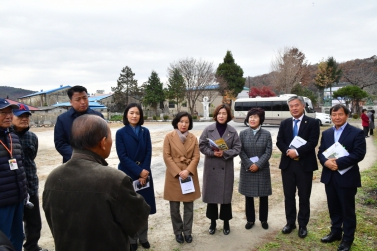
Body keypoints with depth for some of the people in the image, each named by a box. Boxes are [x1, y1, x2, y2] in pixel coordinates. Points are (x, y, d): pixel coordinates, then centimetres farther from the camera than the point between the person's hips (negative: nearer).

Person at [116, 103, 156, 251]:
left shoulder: (145, 132, 4)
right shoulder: (120, 133, -5)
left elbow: (149, 153, 0)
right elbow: (122, 156, -11)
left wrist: (144, 173, -11)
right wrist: (139, 171, -16)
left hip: (144, 174, 3)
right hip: (128, 175, -2)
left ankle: (143, 238, 26)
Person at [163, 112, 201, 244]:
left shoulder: (193, 138, 4)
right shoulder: (169, 137, -4)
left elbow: (196, 157, 0)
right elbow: (167, 156, -8)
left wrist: (188, 171, -15)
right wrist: (178, 172, -15)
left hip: (190, 175, 2)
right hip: (174, 176, -2)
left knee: (189, 206, 10)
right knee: (174, 207, 8)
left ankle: (187, 232, 26)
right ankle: (178, 232, 26)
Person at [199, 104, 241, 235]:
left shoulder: (232, 131, 0)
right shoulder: (208, 129, -2)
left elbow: (237, 149, -2)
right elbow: (202, 146, -1)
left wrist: (224, 153, -17)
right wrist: (213, 153, -17)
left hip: (226, 168, 0)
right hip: (211, 166, 0)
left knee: (226, 195, 7)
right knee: (211, 194, 7)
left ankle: (226, 222, 24)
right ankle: (213, 222, 25)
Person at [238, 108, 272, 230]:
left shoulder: (266, 134, -1)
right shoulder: (243, 133, 1)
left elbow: (268, 152, -6)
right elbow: (241, 151, -4)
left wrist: (258, 165, -16)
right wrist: (250, 165, -14)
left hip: (262, 169, 0)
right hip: (247, 169, 1)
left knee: (263, 196, 9)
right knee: (248, 196, 9)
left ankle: (263, 219, 26)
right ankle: (250, 220, 23)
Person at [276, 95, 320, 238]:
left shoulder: (312, 123, -2)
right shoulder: (284, 123, 9)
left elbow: (313, 142, -12)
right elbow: (279, 141, 3)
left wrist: (297, 152, -20)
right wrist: (288, 151, -15)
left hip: (305, 164, -3)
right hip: (287, 164, 3)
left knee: (304, 197, 7)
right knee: (288, 195, 11)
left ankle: (303, 225, 21)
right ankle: (290, 222, 25)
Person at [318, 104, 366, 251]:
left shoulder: (357, 133, -7)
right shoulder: (326, 133, 10)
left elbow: (359, 154, -15)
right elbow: (320, 152, 7)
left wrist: (338, 163, -22)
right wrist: (326, 162, -15)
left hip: (347, 177, -5)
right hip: (329, 176, 5)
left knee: (347, 210, 8)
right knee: (333, 207, 16)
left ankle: (347, 238, 23)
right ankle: (335, 232, 33)